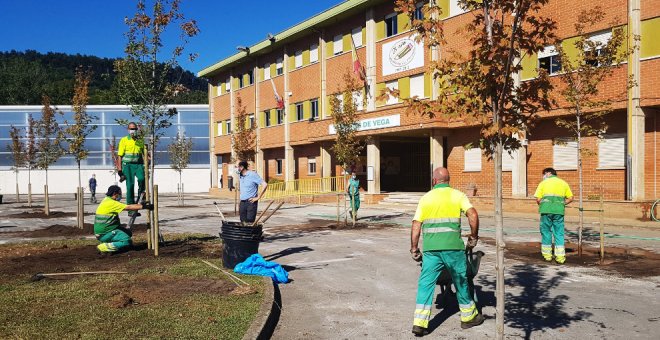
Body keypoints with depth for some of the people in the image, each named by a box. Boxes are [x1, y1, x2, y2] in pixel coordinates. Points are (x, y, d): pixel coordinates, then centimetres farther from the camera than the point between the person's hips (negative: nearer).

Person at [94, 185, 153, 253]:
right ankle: (103, 247, -12)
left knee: (128, 232, 18)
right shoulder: (110, 203, -18)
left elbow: (127, 207, 11)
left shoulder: (107, 200, 12)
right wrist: (145, 206, -16)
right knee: (127, 241, -19)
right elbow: (129, 207, -20)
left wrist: (142, 204, 5)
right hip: (104, 234, -10)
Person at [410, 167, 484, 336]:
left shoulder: (425, 198, 11)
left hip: (430, 248, 1)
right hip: (453, 246, -1)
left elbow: (416, 226, 6)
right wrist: (474, 237, 6)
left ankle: (419, 323, 0)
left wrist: (414, 249, 12)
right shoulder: (457, 195, 7)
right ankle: (468, 317, 32)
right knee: (460, 281, 16)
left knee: (426, 283, 6)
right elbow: (473, 215, -8)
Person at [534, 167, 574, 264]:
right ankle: (560, 257, 2)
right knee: (559, 233, 6)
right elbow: (570, 198, 11)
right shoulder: (563, 183, 14)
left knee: (546, 232, 9)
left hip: (546, 210, -2)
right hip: (559, 211, 2)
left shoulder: (543, 183, 5)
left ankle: (547, 255, 15)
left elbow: (538, 199, -2)